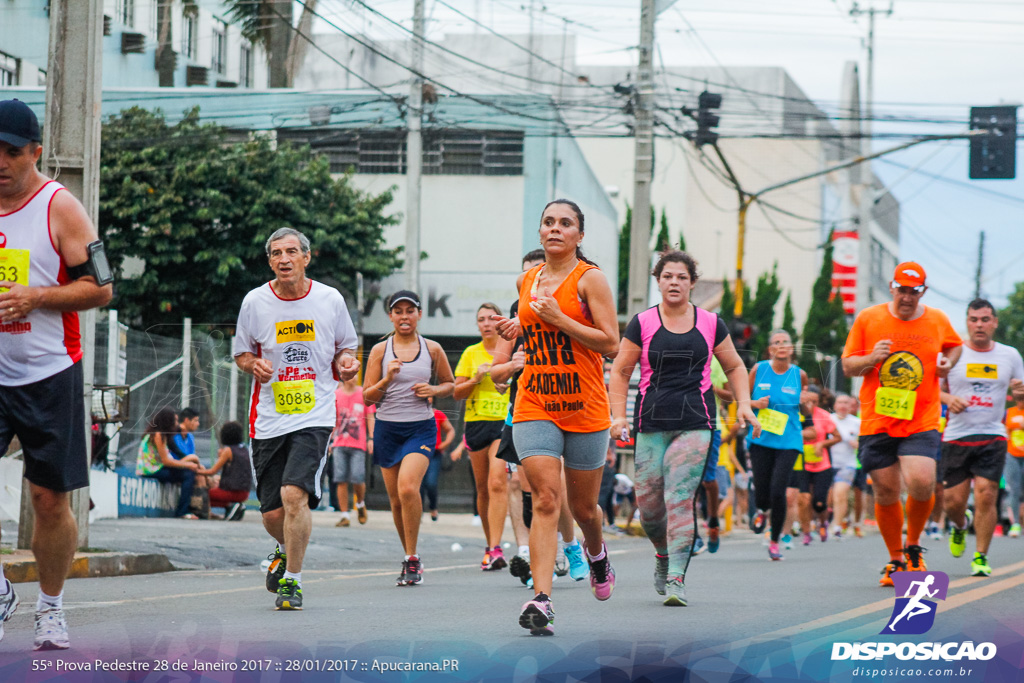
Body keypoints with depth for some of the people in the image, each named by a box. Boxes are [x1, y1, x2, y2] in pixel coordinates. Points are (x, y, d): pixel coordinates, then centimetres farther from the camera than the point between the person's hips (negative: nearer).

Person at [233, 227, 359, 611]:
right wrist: (253, 365, -11)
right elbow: (241, 353, 12)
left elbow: (345, 346, 16)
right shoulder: (255, 302, 1)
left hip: (314, 416, -2)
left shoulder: (331, 300, 1)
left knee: (294, 494, -22)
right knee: (272, 513, 4)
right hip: (269, 418, 2)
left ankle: (292, 580, -6)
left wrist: (346, 362, -7)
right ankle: (287, 549, 41)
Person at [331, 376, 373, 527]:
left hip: (359, 444, -2)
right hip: (339, 445, 2)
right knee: (341, 480, -5)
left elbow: (370, 418, 7)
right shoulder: (336, 395, 9)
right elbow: (332, 419, 14)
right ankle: (344, 516, -1)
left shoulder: (364, 394, 6)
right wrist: (329, 441, 8)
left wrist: (371, 438, -1)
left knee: (357, 478, -11)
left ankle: (360, 504, 20)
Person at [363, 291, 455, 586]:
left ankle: (412, 559, -14)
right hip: (387, 428, 2)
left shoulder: (432, 349, 4)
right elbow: (367, 397, 3)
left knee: (407, 487, -23)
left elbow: (450, 383, 18)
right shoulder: (380, 350, 3)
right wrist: (387, 380, -15)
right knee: (396, 499, 5)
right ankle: (410, 559, 23)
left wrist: (434, 390, -4)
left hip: (421, 428, -2)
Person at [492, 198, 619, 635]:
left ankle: (596, 551, 47)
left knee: (583, 507, 11)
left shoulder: (590, 278, -5)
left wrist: (558, 318, -18)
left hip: (585, 409, -2)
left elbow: (610, 343, -12)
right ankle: (541, 600, -21)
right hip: (534, 406, 2)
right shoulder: (526, 281, 10)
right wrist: (517, 329, 6)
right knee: (545, 500, -14)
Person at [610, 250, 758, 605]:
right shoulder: (642, 324, 5)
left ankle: (676, 577, -14)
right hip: (651, 424, 1)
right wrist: (618, 415, -2)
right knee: (648, 502, -1)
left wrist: (743, 403, 5)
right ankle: (663, 554, 30)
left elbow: (734, 366, 19)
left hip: (695, 424, -1)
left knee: (680, 496, -15)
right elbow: (621, 372, 9)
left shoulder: (711, 324, 8)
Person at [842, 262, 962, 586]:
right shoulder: (868, 319, 1)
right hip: (876, 422, 0)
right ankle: (896, 559, 23)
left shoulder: (937, 321, 5)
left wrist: (948, 362, 4)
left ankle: (913, 545, 8)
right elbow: (848, 366, 6)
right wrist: (871, 359, -15)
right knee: (885, 493, 2)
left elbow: (955, 345, 26)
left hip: (922, 422, 0)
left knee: (921, 484, -19)